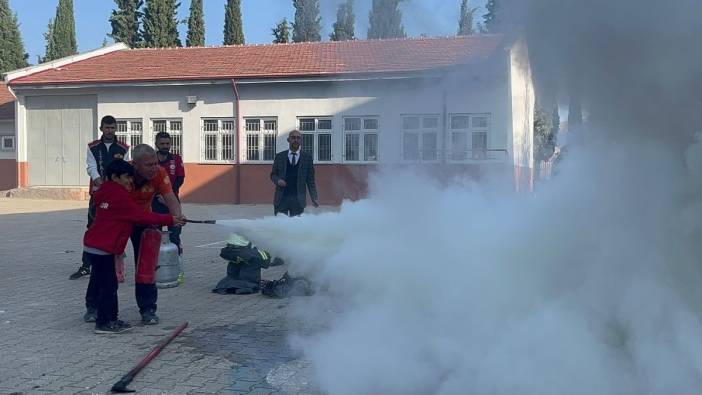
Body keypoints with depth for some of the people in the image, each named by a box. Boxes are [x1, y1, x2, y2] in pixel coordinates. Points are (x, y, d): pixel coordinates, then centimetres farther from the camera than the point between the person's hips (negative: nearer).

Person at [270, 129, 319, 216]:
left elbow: (310, 180, 6)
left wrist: (314, 198, -2)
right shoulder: (279, 156, 9)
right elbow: (273, 174, 14)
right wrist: (278, 180, -10)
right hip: (281, 198, 1)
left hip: (298, 199, -1)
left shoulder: (307, 157, 7)